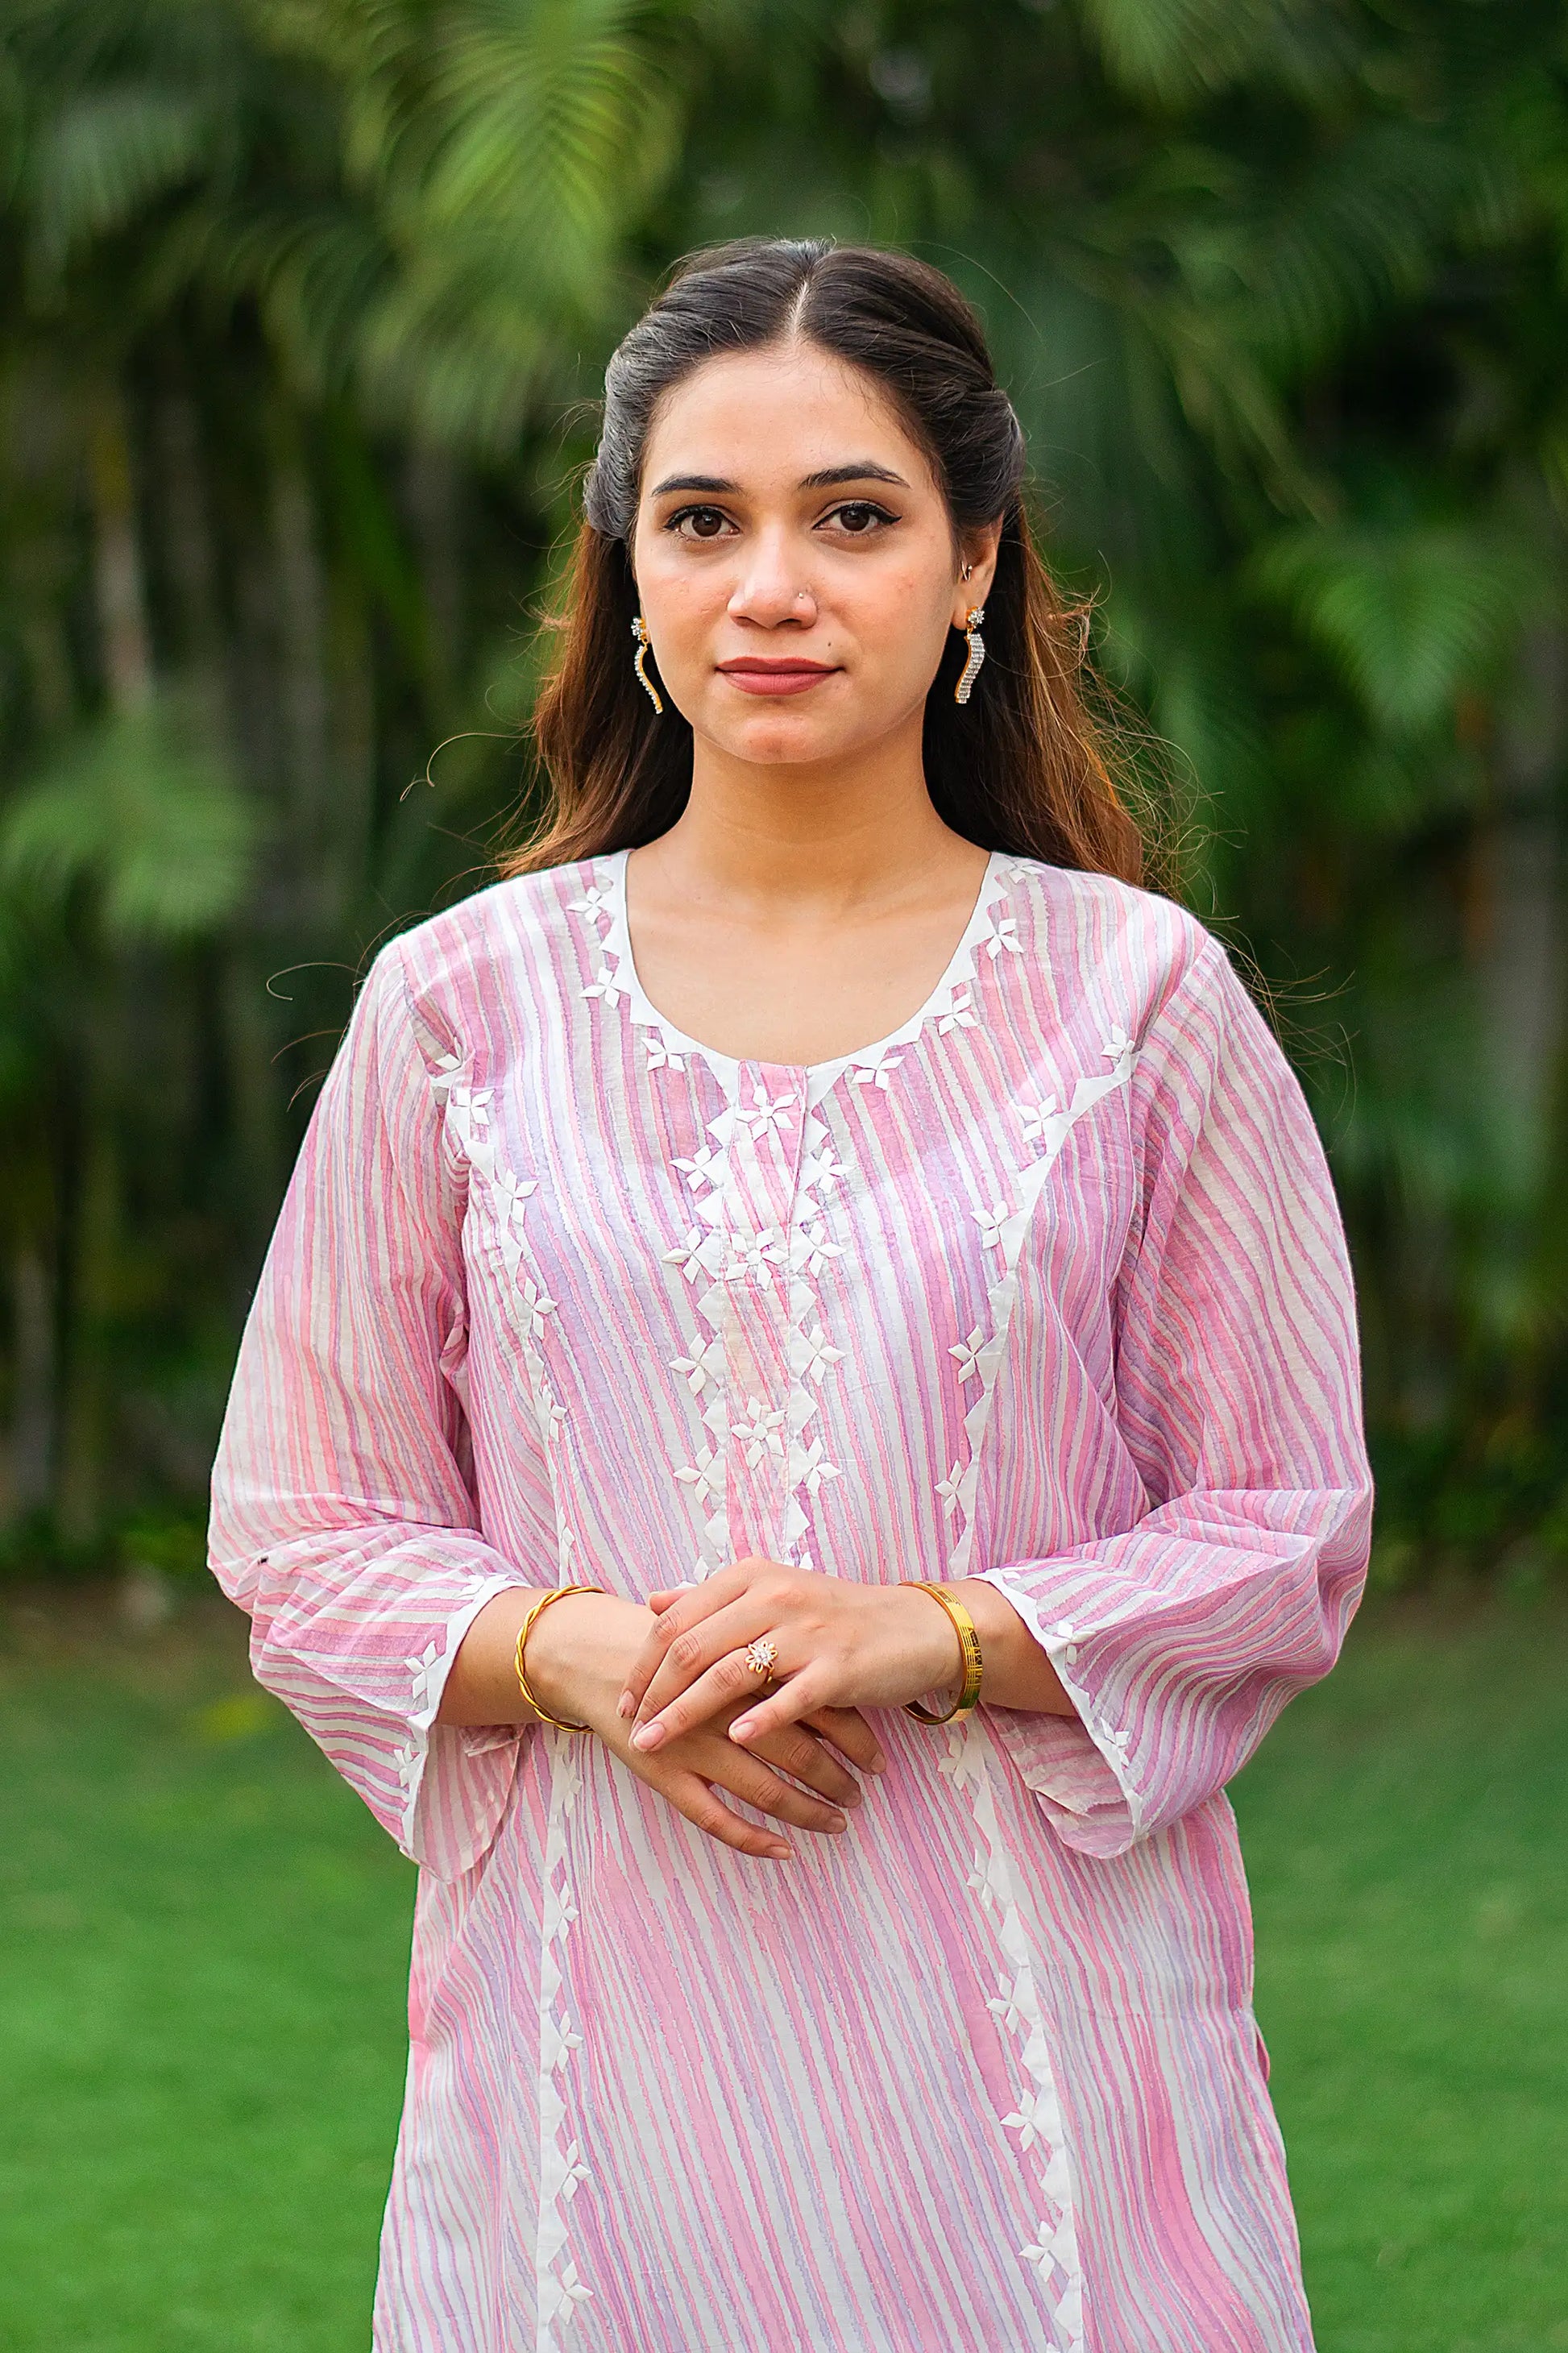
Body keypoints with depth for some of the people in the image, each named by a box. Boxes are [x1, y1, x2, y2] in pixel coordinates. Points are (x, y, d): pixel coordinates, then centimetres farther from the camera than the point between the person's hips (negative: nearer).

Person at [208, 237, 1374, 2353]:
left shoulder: (1139, 997, 1)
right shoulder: (460, 1007, 4)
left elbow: (1291, 1535, 1)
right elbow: (301, 1533, 6)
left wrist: (932, 1636, -14)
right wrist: (579, 1652, -12)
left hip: (1035, 2012, 0)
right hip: (601, 2015, 1)